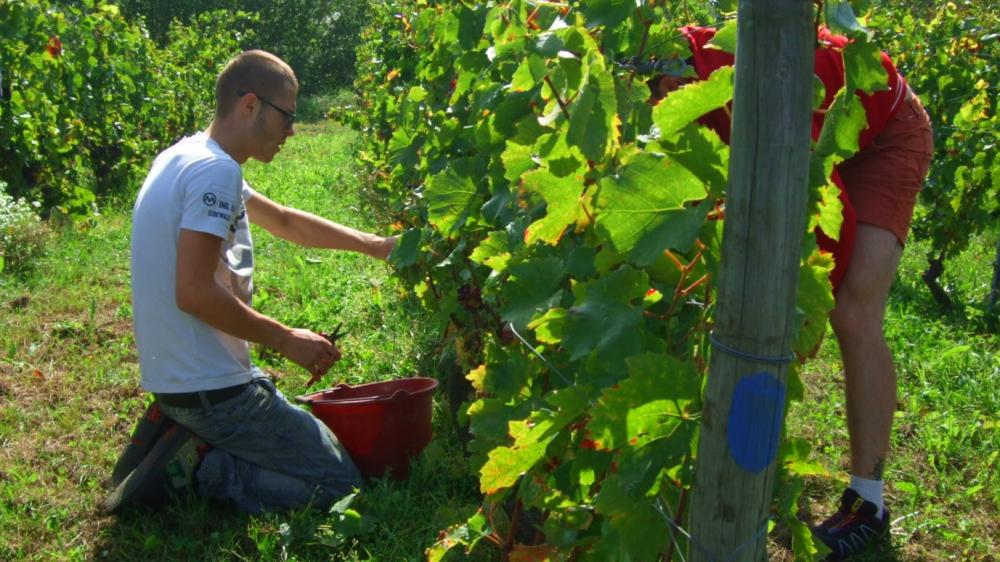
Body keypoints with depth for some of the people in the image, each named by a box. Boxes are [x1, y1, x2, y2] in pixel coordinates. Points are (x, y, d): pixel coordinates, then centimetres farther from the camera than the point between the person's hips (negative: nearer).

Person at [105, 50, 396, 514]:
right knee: (339, 482, -3)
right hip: (209, 388, -10)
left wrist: (375, 245, 17)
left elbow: (283, 220, 20)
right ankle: (190, 467, -6)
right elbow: (194, 293, -26)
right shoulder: (216, 171, -19)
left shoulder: (187, 158, 12)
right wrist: (286, 340, -15)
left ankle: (180, 441, 11)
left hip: (172, 375, 10)